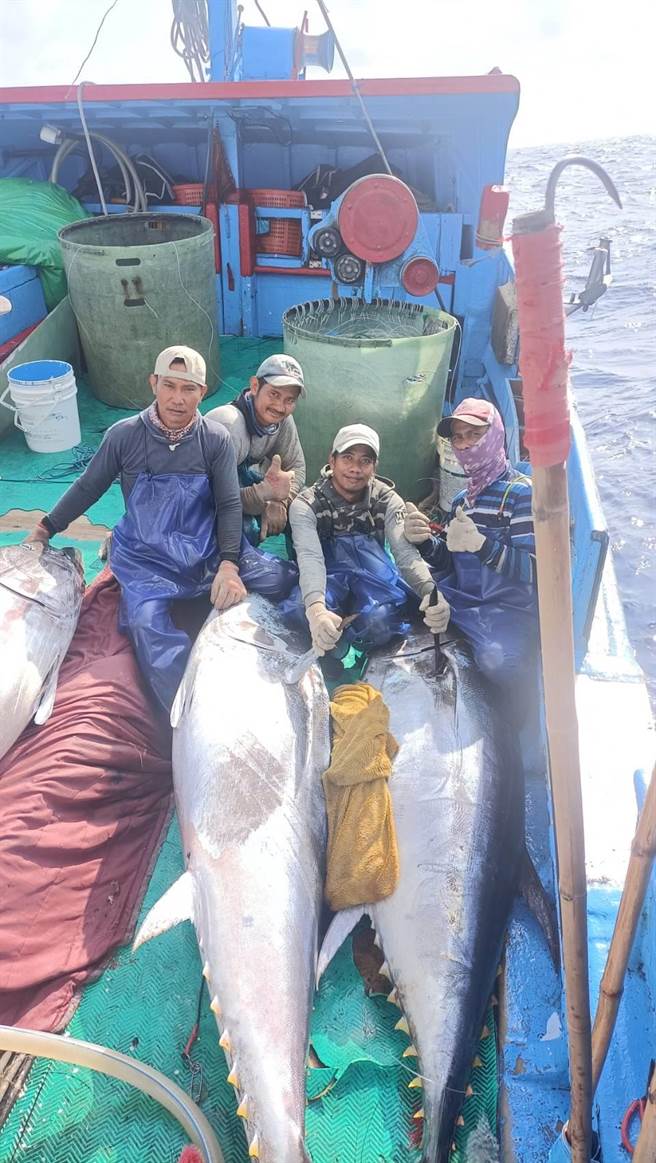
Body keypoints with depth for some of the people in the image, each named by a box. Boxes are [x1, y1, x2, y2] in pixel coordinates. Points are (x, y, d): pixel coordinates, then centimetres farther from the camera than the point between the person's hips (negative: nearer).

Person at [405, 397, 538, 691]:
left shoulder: (521, 493, -8)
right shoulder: (462, 499, 15)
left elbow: (534, 568, -18)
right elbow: (449, 564, 12)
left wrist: (481, 545, -33)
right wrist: (425, 542, -10)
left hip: (509, 610, -7)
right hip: (464, 599, 7)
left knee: (499, 661, -36)